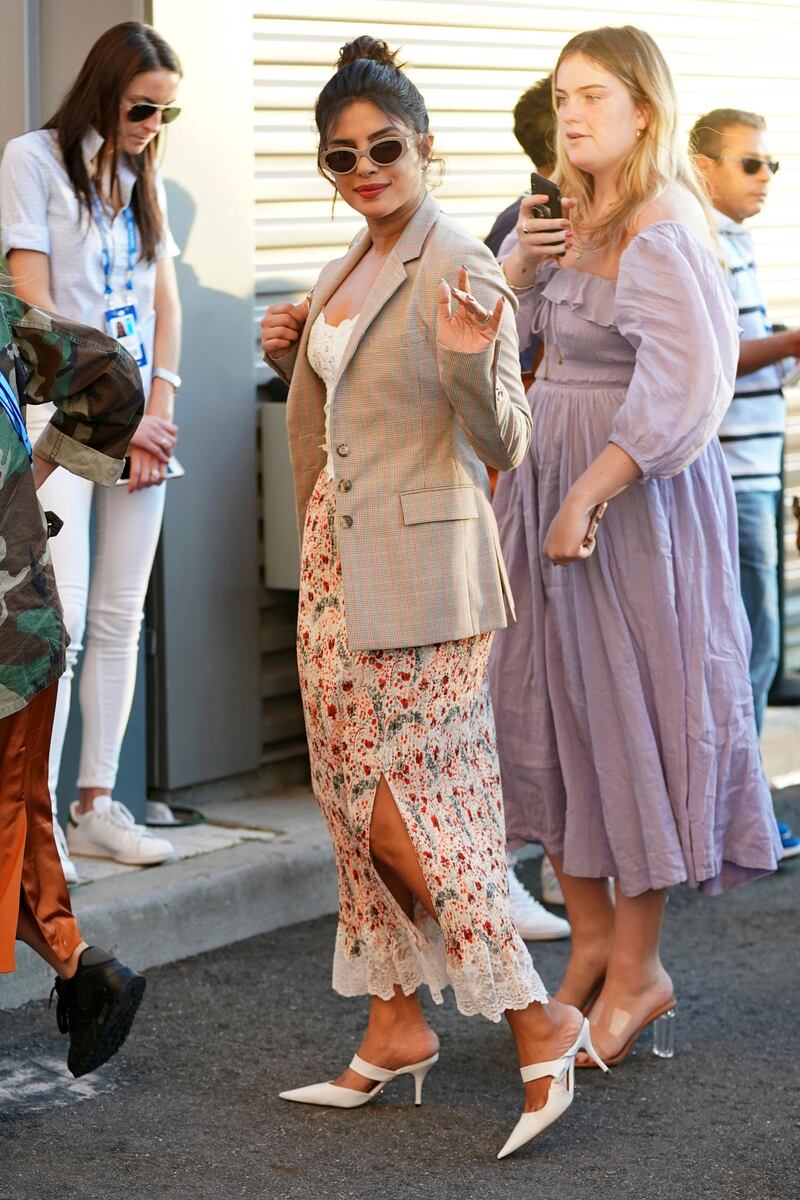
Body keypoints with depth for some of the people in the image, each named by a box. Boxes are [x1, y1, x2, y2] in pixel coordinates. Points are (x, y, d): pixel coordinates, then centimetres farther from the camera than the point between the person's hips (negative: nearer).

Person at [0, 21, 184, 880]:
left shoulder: (143, 178, 15)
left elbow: (165, 306, 12)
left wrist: (157, 413, -2)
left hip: (138, 421, 6)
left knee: (120, 618, 5)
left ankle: (97, 806, 10)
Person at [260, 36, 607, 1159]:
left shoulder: (459, 269, -13)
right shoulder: (350, 268, 13)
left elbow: (504, 445, -15)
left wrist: (470, 360, -33)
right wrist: (294, 356, 7)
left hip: (420, 560, -9)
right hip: (338, 557, 9)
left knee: (412, 802, -7)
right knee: (358, 793, 11)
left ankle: (536, 1017, 4)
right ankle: (395, 1025, 22)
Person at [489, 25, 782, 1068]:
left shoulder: (660, 232, -15)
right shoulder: (579, 222, 11)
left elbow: (686, 387, -25)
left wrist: (588, 496, -25)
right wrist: (515, 266, -2)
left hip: (634, 499, -9)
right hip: (554, 480, 9)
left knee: (629, 716, 0)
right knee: (553, 709, 10)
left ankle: (638, 970, 12)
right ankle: (592, 942, 22)